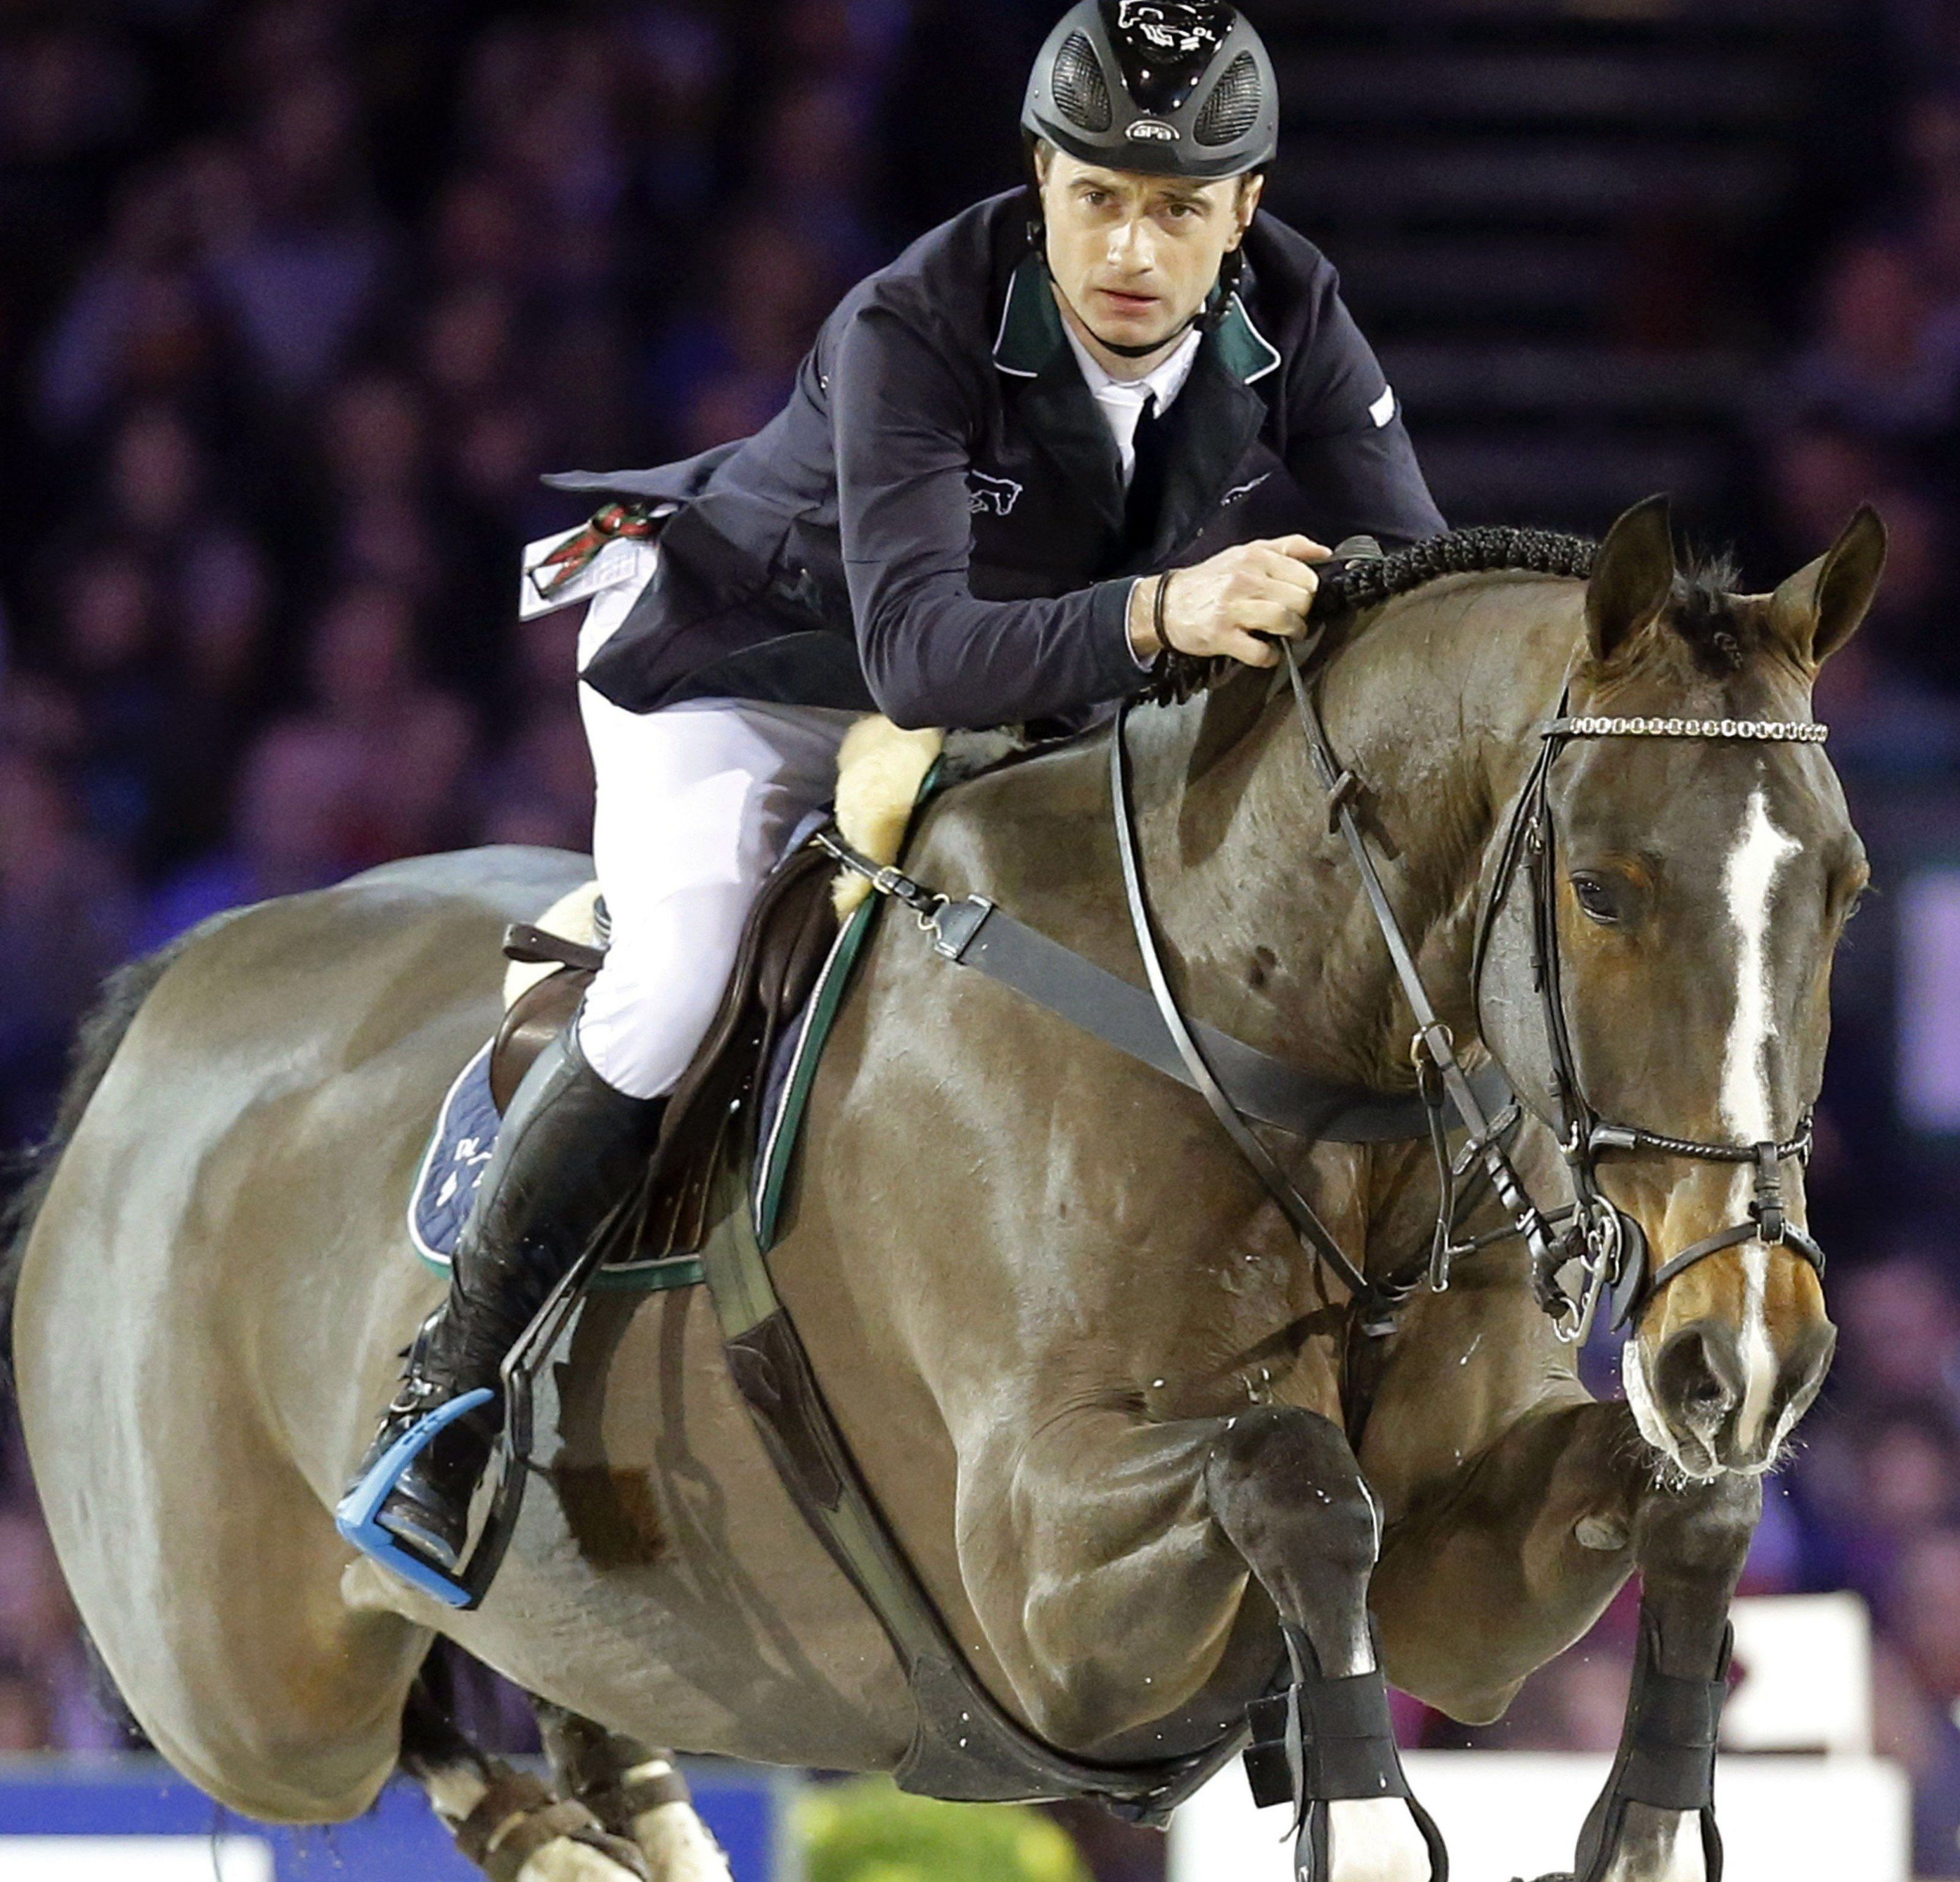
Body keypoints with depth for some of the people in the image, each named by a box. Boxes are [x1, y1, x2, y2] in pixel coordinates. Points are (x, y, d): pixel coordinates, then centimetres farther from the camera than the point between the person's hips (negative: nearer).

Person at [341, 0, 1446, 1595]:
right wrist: (1161, 612, -65)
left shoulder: (1291, 318, -22)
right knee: (680, 990, -26)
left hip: (1036, 707, 6)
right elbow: (918, 650, -49)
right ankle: (449, 1393, -8)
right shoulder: (915, 328, -37)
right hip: (748, 670, -6)